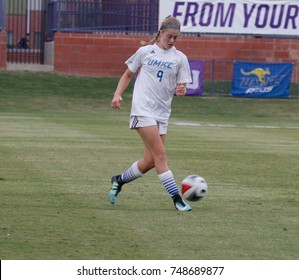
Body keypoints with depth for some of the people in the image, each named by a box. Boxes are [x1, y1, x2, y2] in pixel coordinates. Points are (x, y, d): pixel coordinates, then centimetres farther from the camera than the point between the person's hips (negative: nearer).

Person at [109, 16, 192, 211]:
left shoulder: (180, 58, 6)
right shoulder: (145, 51, 2)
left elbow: (181, 87, 4)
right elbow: (128, 74, 12)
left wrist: (181, 90, -20)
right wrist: (118, 94, -2)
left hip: (162, 113, 4)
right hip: (143, 109, -4)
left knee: (150, 161, 4)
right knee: (160, 154, -14)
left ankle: (119, 180, 28)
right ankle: (177, 199, -13)